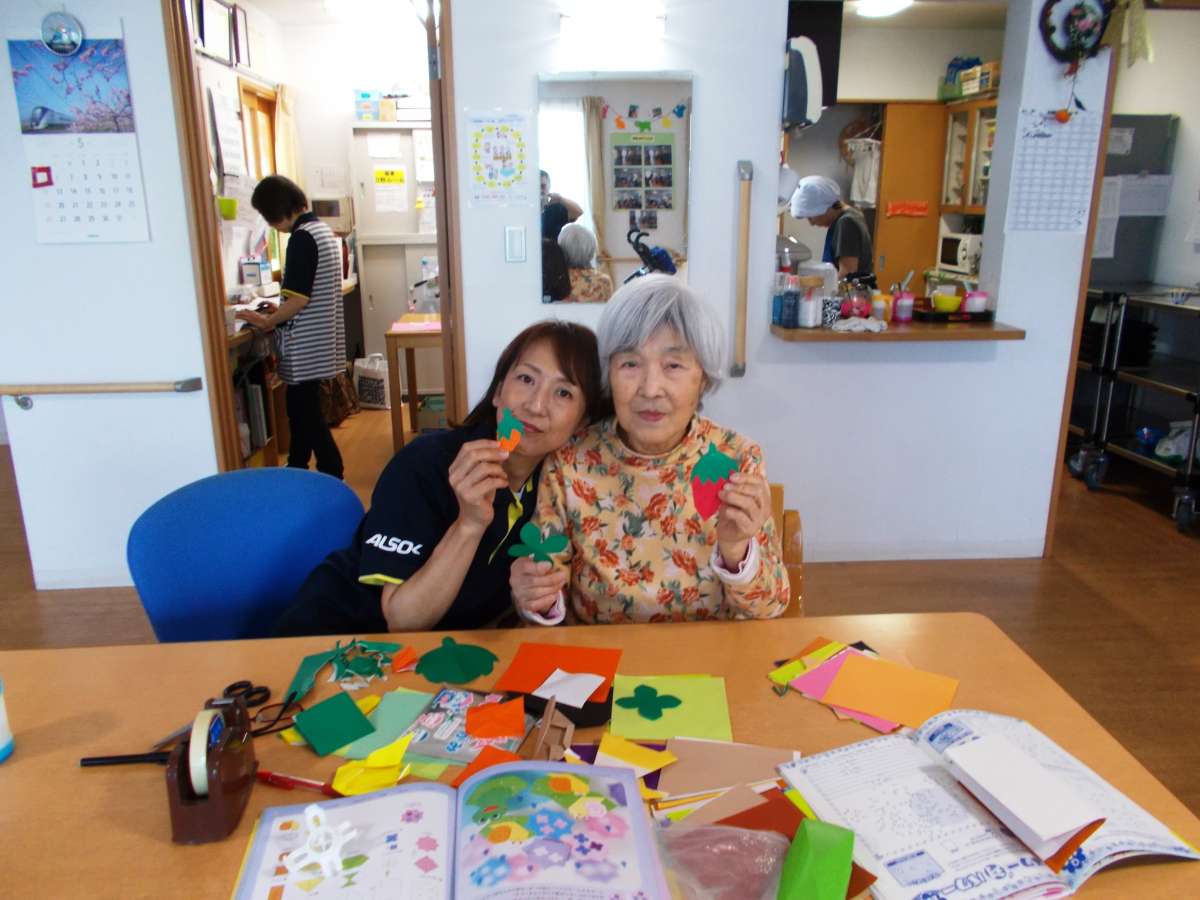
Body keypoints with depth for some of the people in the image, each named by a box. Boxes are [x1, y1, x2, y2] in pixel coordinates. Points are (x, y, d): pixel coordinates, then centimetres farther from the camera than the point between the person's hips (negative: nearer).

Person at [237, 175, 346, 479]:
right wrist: (278, 314, 18)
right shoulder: (323, 229, 10)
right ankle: (296, 470, 31)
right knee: (301, 407, 19)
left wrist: (267, 322, -8)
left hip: (305, 344, -10)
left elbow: (299, 298, -22)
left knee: (305, 412, 0)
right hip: (319, 338, 10)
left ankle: (332, 477, 7)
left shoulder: (302, 237, -18)